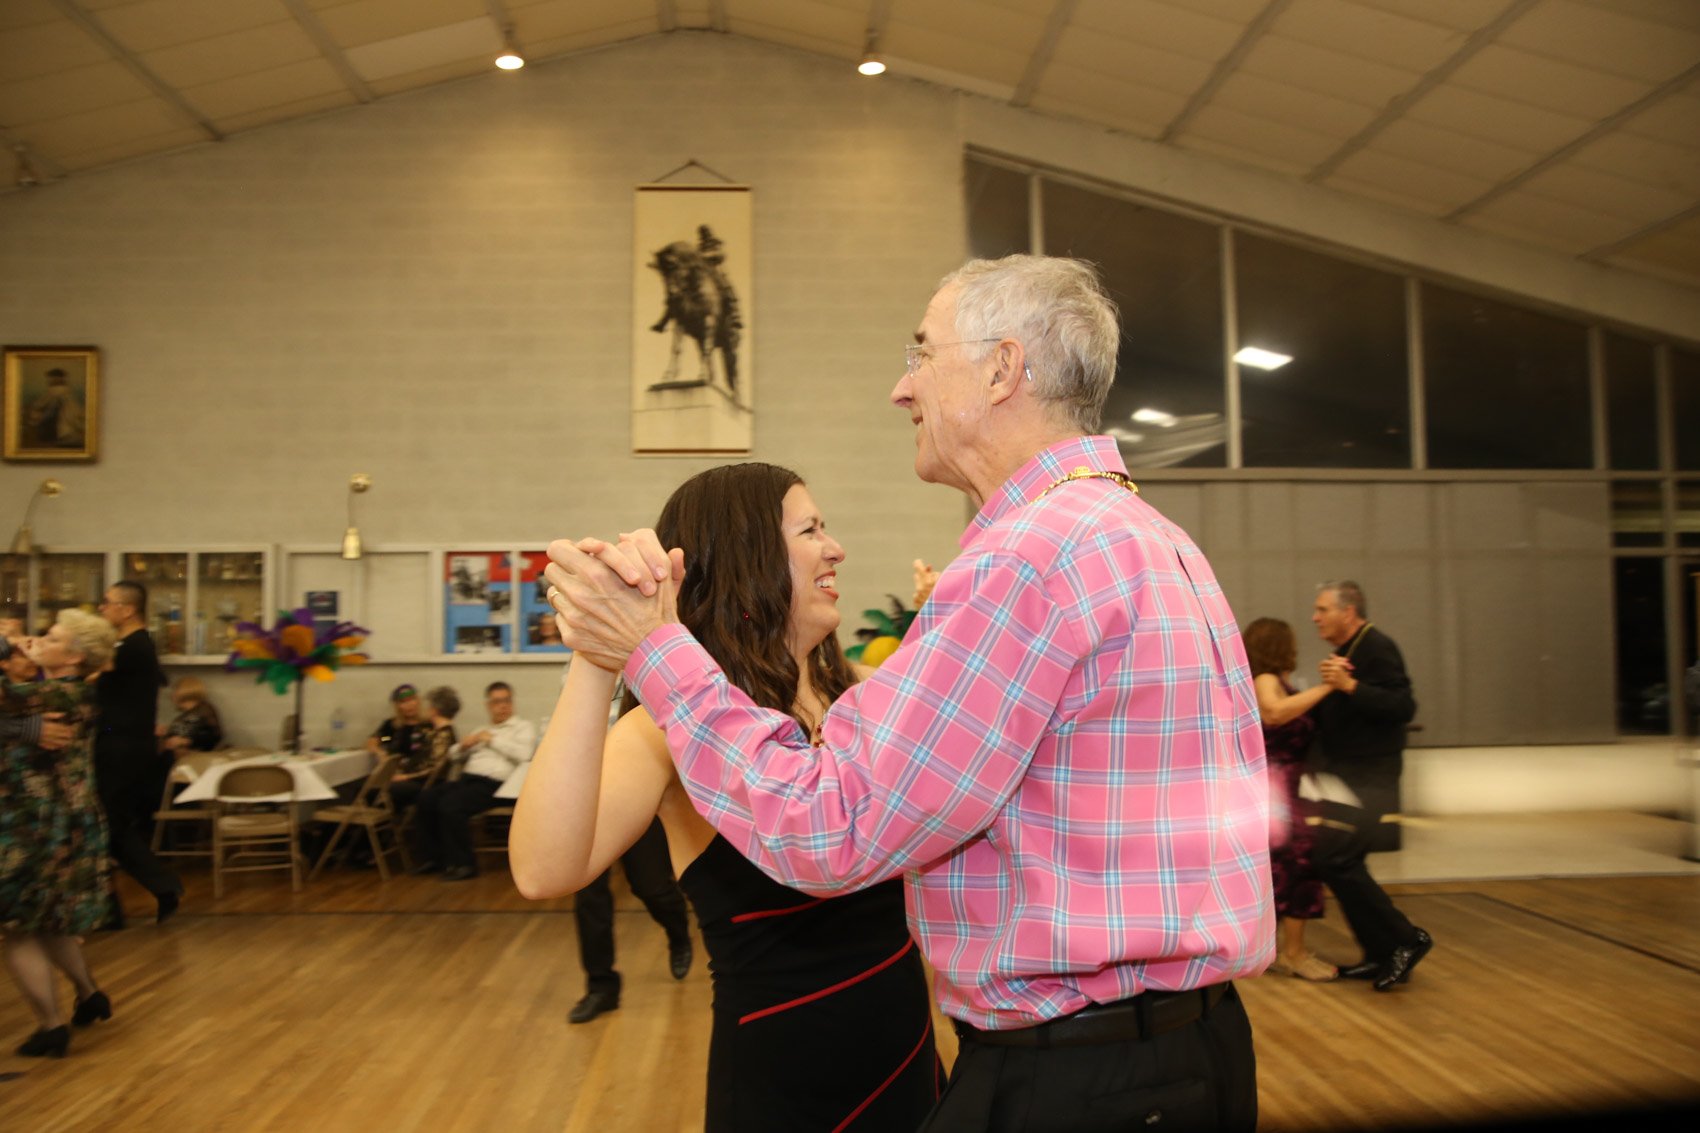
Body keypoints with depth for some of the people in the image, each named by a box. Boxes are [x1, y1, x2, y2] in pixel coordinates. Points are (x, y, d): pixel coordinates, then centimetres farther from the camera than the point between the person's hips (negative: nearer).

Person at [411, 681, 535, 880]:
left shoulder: (523, 726, 11)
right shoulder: (482, 731, 30)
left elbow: (523, 754, -9)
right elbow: (454, 755, 29)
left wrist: (493, 741, -3)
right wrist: (463, 745, 7)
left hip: (493, 784, -7)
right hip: (467, 777, 7)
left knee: (450, 804, -28)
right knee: (427, 797, -17)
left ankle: (463, 863, -15)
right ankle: (433, 857, -4)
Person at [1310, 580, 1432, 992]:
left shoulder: (1377, 648, -13)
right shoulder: (1344, 652, 14)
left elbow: (1403, 707, -24)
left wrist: (1350, 686, -29)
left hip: (1370, 777, -10)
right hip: (1347, 774, 10)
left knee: (1335, 858, -14)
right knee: (1342, 863, 10)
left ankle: (1405, 940, -2)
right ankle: (1381, 955, 20)